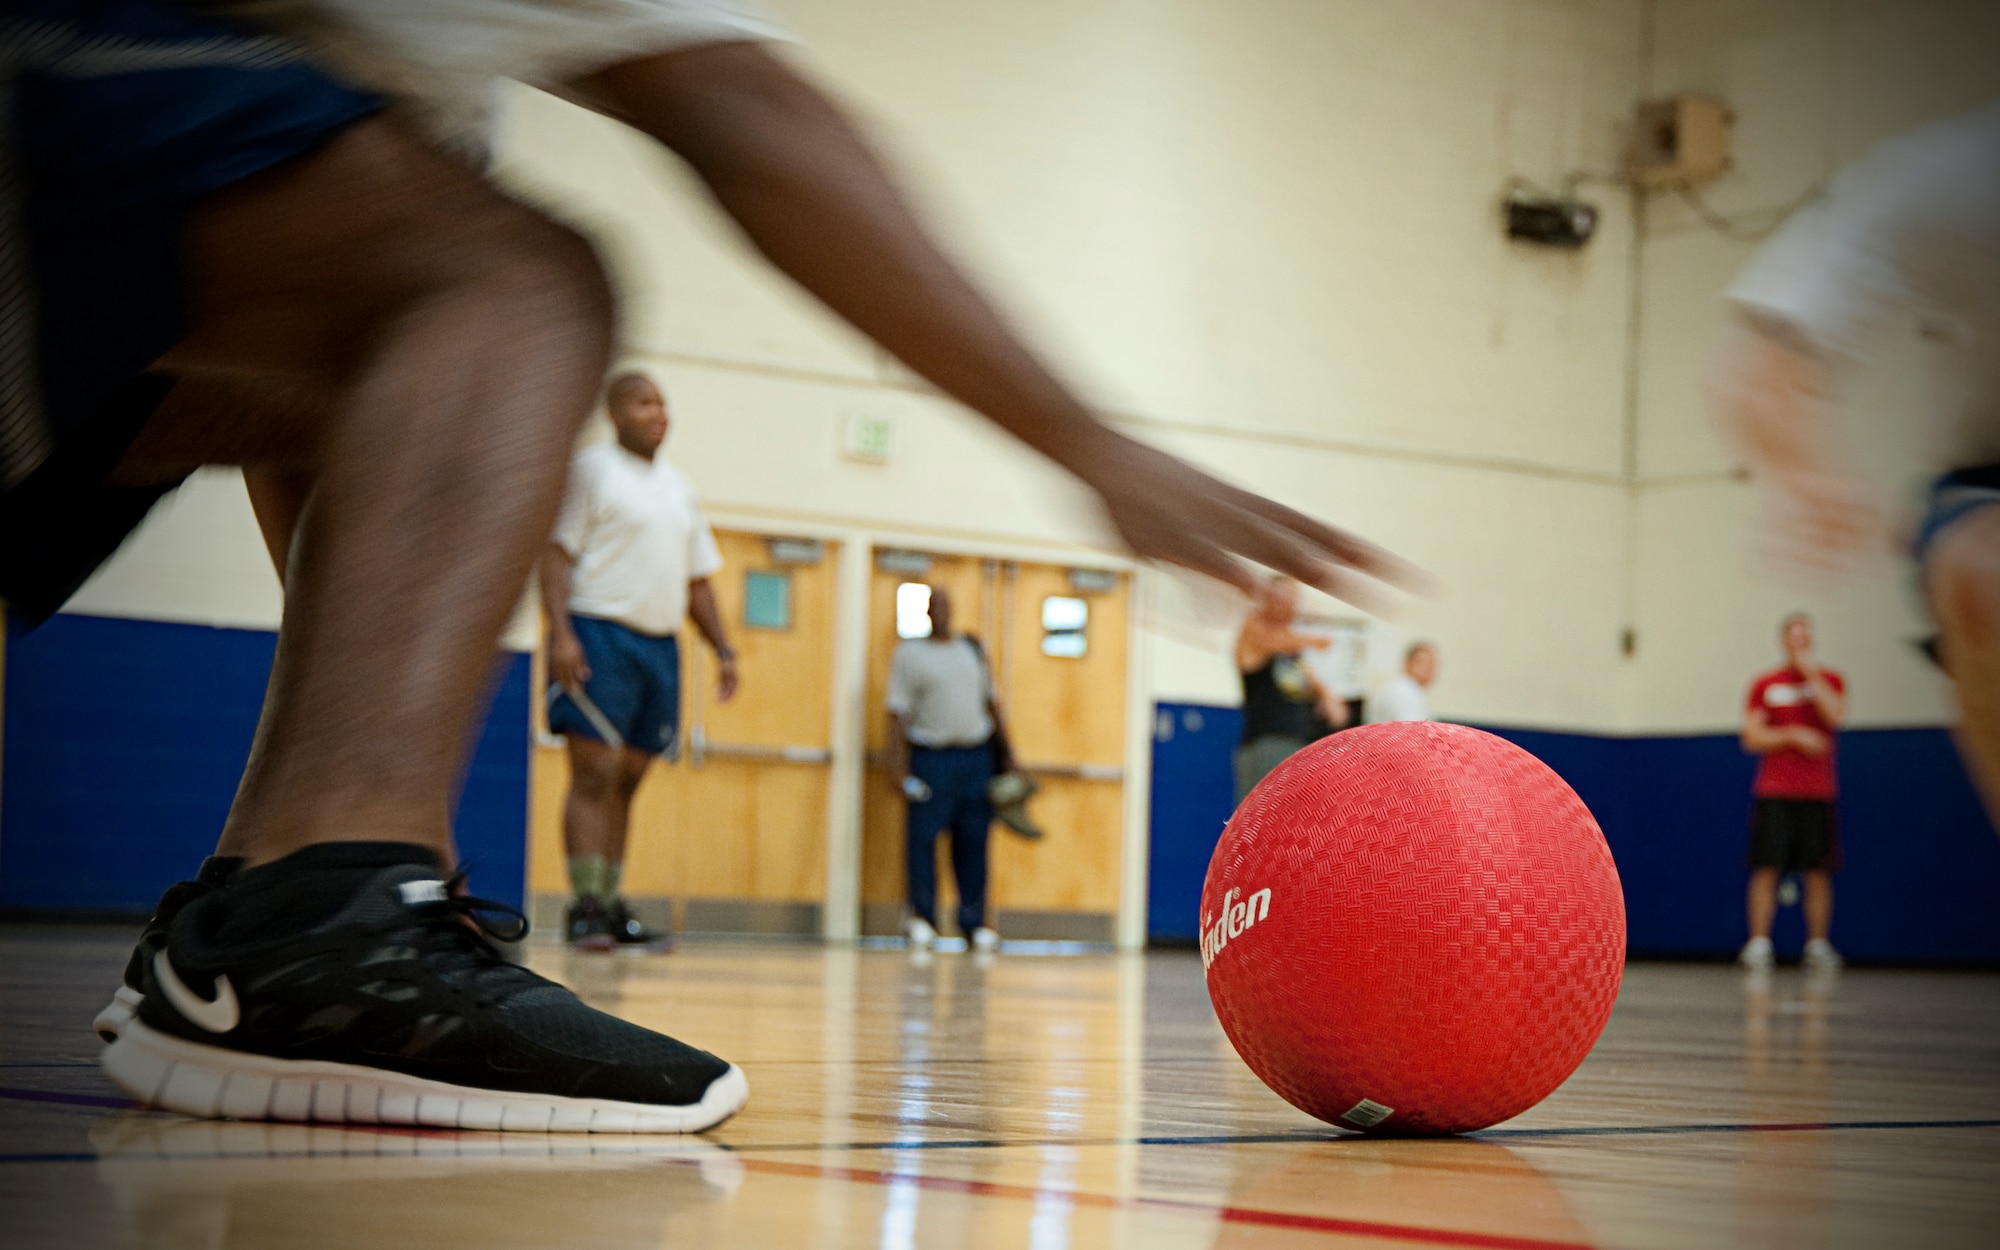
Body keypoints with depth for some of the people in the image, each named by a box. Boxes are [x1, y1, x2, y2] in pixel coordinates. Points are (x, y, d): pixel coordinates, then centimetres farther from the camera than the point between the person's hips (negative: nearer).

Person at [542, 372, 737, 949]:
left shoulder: (678, 486, 19)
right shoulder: (591, 468, -1)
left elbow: (697, 579, 23)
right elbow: (557, 553, -9)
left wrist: (723, 649, 13)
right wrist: (561, 633, -20)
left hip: (661, 643, 7)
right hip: (599, 636, -6)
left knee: (626, 779, 8)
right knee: (595, 774, -10)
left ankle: (610, 904, 11)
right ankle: (585, 906, -10)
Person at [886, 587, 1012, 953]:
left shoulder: (973, 650, 15)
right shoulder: (908, 654, 3)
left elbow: (992, 702, 20)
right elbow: (898, 712, -2)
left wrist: (1006, 754, 15)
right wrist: (898, 765, -11)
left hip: (977, 756, 3)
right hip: (930, 756, -3)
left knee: (973, 841, 3)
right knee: (921, 837, -6)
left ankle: (975, 922, 10)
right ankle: (923, 919, 4)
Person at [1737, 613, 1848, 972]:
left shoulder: (1830, 680, 9)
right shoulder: (1764, 684, 8)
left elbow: (1835, 715, -11)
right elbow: (1751, 737, 2)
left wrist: (1811, 674, -9)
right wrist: (1794, 736, -10)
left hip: (1817, 794, 1)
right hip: (1773, 793, -1)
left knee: (1818, 872, 1)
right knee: (1766, 868, -7)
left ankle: (1818, 944, 8)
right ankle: (1758, 943, -5)